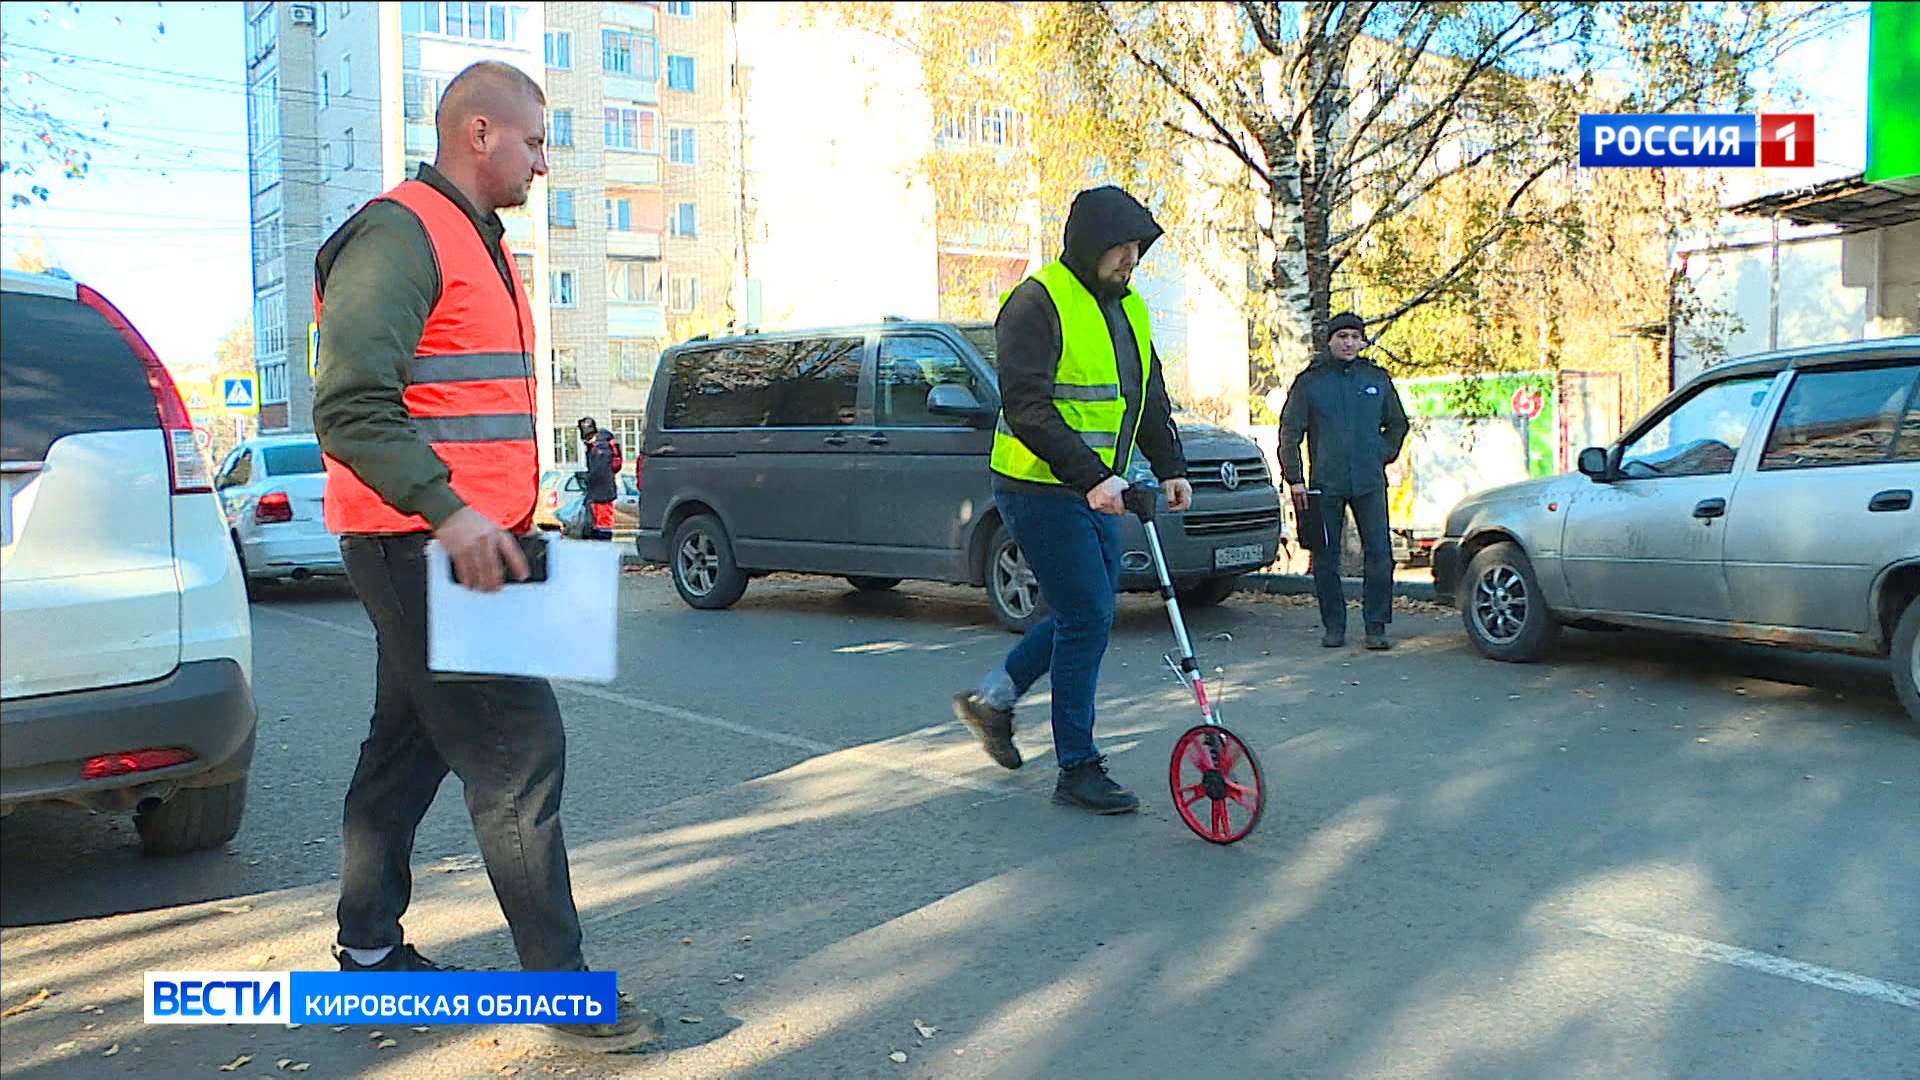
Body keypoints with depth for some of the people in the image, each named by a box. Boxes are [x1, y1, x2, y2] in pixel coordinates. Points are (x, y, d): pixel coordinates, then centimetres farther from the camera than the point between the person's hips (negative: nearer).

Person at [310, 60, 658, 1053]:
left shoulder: (476, 244, 21)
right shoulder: (399, 234, -12)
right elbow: (349, 406, -22)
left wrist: (513, 514, 19)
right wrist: (447, 510, -29)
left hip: (458, 542, 10)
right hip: (421, 548, -10)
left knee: (410, 746, 17)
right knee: (519, 751, -9)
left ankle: (370, 947, 31)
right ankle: (564, 987, -2)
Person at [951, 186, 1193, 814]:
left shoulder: (1128, 309, 13)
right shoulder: (1038, 304, -14)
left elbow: (1150, 397, 19)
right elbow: (1027, 408, -23)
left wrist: (1170, 469, 5)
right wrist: (1089, 477, -30)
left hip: (1095, 489, 9)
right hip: (1040, 487, -9)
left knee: (1088, 613, 13)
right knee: (1086, 617, -8)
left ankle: (990, 700, 31)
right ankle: (1077, 771, 3)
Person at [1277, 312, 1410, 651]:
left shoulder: (1378, 379, 9)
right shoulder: (1310, 382, 3)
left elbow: (1398, 424, 22)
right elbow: (1290, 432, 2)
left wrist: (1383, 457, 11)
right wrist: (1294, 478, -5)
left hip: (1369, 483, 1)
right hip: (1325, 484, -1)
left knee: (1380, 553, -4)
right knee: (1325, 558, 2)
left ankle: (1376, 626, 4)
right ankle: (1333, 626, 13)